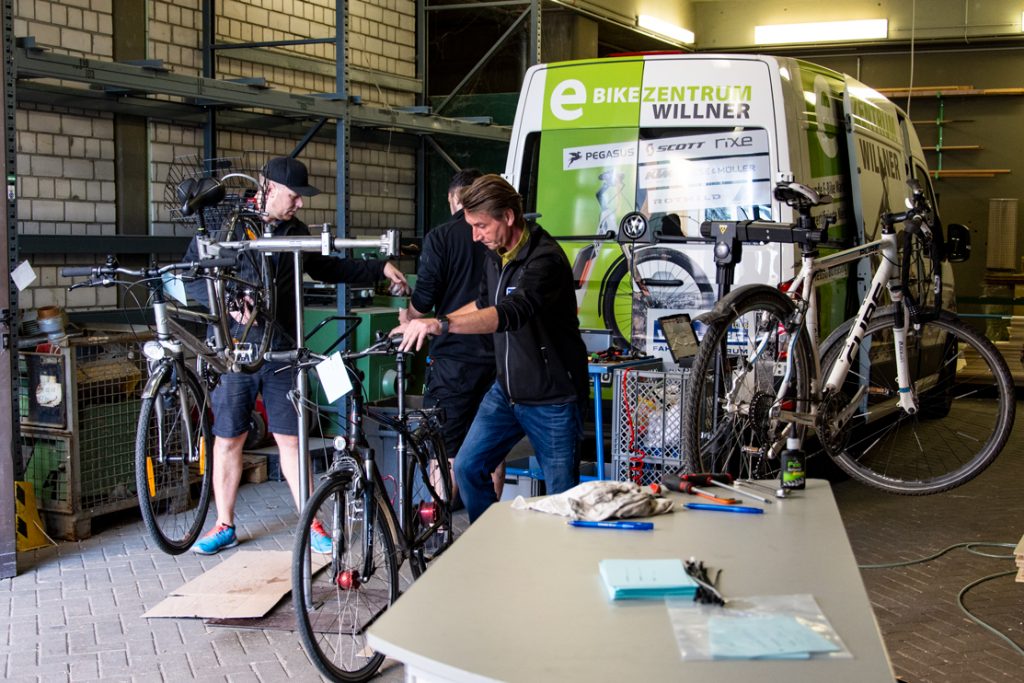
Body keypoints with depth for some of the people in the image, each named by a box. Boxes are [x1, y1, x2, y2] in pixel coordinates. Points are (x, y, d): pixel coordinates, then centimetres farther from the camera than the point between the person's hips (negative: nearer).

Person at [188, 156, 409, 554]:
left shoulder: (295, 231, 11)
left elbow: (325, 268, 25)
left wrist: (380, 269, 20)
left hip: (281, 352, 3)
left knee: (291, 441, 4)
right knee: (228, 440, 7)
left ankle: (311, 525, 12)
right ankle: (224, 527, 20)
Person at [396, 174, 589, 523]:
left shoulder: (546, 259, -24)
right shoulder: (496, 254, 3)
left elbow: (511, 313, -41)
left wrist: (441, 324, -50)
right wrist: (425, 324, 16)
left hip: (553, 399, -8)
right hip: (506, 389, 8)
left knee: (562, 497, 0)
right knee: (467, 467, 6)